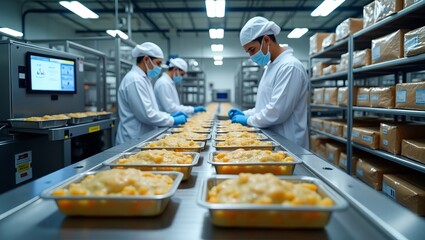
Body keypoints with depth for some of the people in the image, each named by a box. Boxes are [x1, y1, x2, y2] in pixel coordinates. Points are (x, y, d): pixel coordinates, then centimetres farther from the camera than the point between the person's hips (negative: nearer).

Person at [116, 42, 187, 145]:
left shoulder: (142, 78, 13)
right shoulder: (135, 80, -18)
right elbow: (146, 115, -23)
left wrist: (170, 116, 6)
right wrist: (173, 120, -14)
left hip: (142, 138, 10)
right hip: (134, 141, -10)